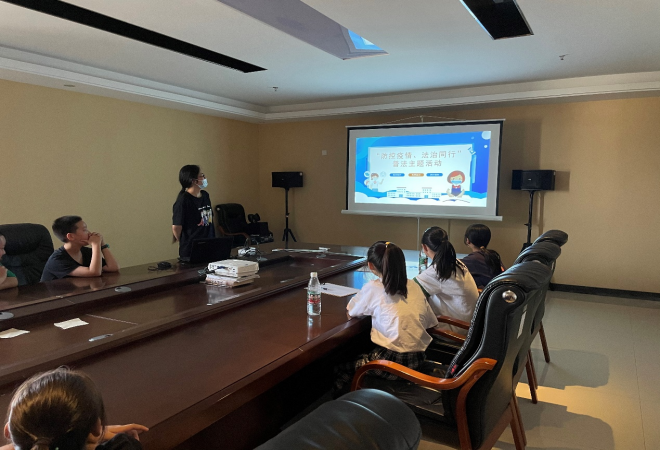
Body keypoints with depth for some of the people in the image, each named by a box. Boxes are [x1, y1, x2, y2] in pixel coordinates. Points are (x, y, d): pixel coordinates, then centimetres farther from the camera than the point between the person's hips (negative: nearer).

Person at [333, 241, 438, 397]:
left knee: (341, 368, 11)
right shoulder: (414, 286, 5)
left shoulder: (372, 289, -7)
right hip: (418, 359, 6)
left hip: (393, 362, -6)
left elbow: (350, 312, 7)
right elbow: (431, 322, 12)